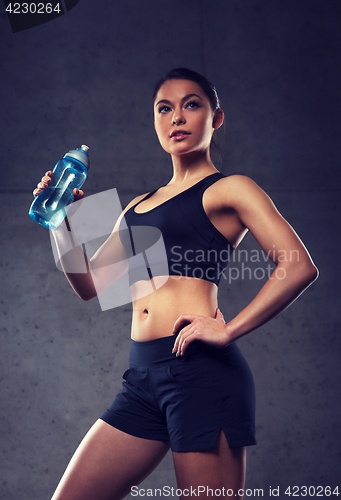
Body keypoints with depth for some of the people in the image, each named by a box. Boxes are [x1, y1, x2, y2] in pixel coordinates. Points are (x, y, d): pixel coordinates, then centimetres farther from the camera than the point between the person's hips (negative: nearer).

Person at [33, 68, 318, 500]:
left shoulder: (228, 190, 2)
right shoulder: (138, 207, 22)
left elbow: (299, 266, -11)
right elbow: (89, 285, 23)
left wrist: (229, 331, -15)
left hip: (202, 371, -7)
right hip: (144, 377, 7)